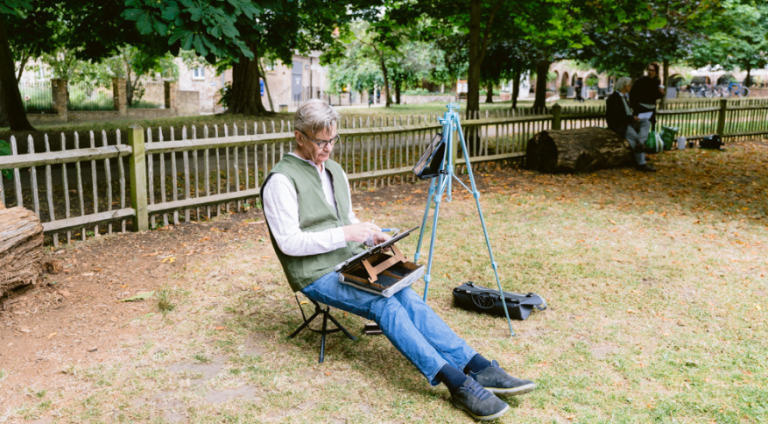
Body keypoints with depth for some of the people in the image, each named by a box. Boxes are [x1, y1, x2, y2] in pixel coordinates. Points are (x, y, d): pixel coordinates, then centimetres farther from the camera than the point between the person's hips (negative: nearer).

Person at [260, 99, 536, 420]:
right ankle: (457, 383, -33)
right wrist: (344, 234, -22)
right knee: (385, 305, -29)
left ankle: (479, 368, -27)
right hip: (317, 274, -6)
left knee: (406, 297, -20)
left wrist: (369, 235, 2)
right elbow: (289, 242, -16)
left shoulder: (334, 171, 16)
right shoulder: (282, 180, -10)